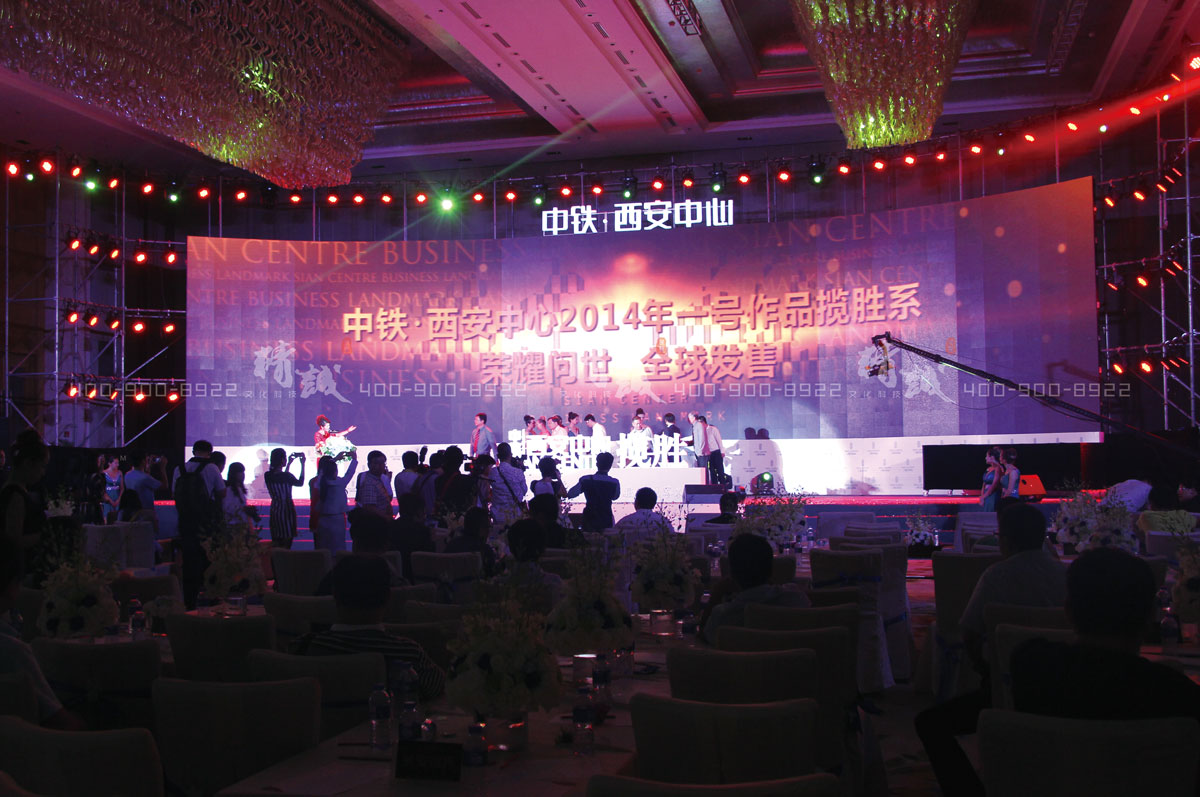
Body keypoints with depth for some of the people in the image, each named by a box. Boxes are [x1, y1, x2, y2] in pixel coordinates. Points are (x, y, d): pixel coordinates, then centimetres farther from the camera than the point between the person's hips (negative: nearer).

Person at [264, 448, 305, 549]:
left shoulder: (267, 475, -1)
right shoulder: (286, 476, -18)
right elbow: (300, 483, 2)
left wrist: (289, 463, 25)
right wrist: (302, 465, 8)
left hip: (274, 510, 6)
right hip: (286, 510, -6)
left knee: (275, 544, 13)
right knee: (286, 544, 2)